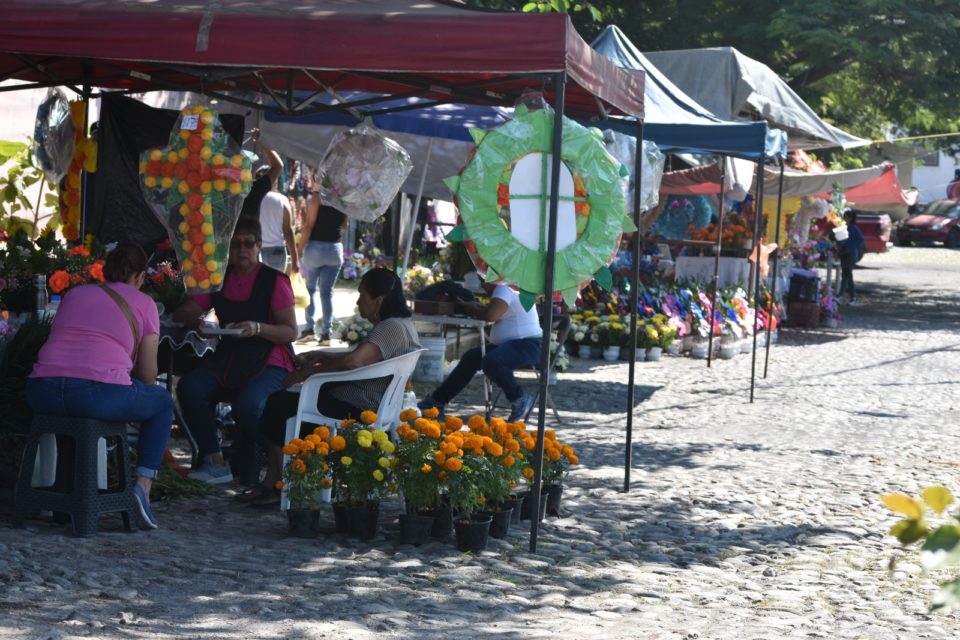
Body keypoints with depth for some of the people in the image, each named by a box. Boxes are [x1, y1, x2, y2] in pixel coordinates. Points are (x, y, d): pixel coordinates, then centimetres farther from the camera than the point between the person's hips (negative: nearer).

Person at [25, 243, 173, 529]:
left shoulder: (74, 294, 25)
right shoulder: (143, 304, 12)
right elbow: (148, 374, 10)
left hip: (42, 392, 5)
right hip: (100, 394, -5)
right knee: (162, 402, 22)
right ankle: (143, 484, 6)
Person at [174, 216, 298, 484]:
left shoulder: (274, 281, -2)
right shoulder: (219, 280, 14)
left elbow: (291, 332, -5)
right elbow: (182, 313, 15)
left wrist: (257, 328, -23)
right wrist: (196, 322, -9)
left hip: (269, 362, -5)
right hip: (228, 358, 5)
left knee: (247, 405, -35)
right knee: (189, 387, -24)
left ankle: (248, 472, -6)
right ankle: (214, 462, -17)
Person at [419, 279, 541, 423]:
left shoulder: (504, 289, -15)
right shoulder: (505, 288, 20)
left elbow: (490, 315, -26)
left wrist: (474, 310, -7)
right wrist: (478, 308, 3)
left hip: (528, 345, -12)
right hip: (511, 344, 12)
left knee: (490, 361, -35)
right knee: (471, 358, 9)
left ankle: (520, 399, -15)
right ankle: (436, 400, 12)